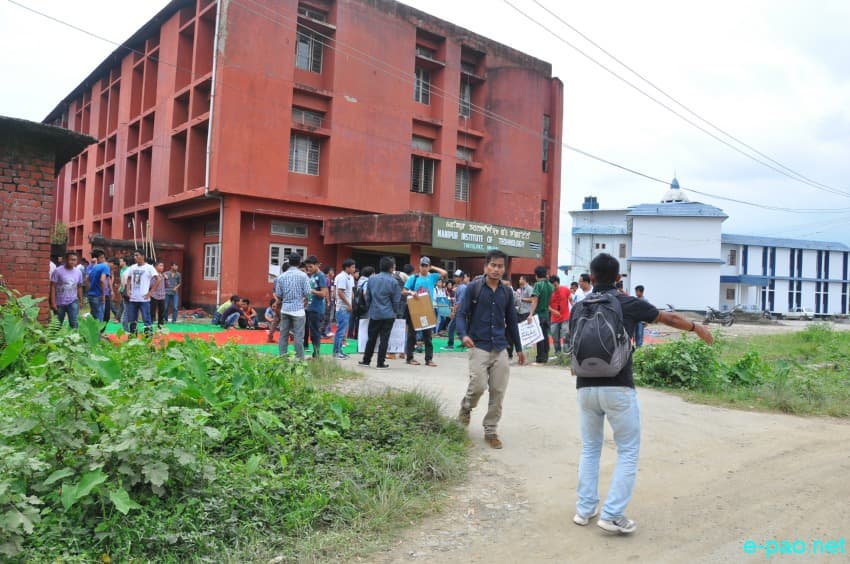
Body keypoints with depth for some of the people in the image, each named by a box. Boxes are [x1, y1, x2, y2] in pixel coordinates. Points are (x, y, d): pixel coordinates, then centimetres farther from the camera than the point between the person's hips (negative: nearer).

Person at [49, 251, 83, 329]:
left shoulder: (78, 272, 2)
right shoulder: (58, 271, -10)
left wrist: (81, 301, 11)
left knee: (74, 323, -8)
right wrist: (53, 302, -13)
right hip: (59, 302, -2)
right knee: (58, 325, 10)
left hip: (73, 302, 2)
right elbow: (53, 287, -9)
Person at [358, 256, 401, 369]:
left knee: (371, 338, 14)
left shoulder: (372, 278, 1)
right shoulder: (393, 282, -10)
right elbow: (396, 300, -5)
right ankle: (380, 363, 6)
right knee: (384, 339, 3)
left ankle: (366, 360, 22)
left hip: (374, 313, 3)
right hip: (388, 315, -3)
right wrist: (394, 311, 12)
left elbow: (367, 296, 7)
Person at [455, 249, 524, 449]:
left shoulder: (507, 292, 9)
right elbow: (461, 314, -3)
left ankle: (491, 431, 18)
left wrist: (518, 348, 19)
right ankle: (465, 408, 19)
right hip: (479, 346, -4)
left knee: (498, 392, 3)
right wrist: (463, 334, -22)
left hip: (500, 348, 4)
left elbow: (511, 321, 17)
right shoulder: (473, 288, -2)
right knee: (478, 385, -15)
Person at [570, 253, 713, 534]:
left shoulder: (578, 308, 7)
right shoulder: (629, 304, 0)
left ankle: (585, 509, 24)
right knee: (628, 452, 10)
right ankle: (612, 515, 7)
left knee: (590, 449, 19)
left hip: (586, 388, 4)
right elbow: (670, 318, 16)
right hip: (618, 389, -4)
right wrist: (698, 328, 32)